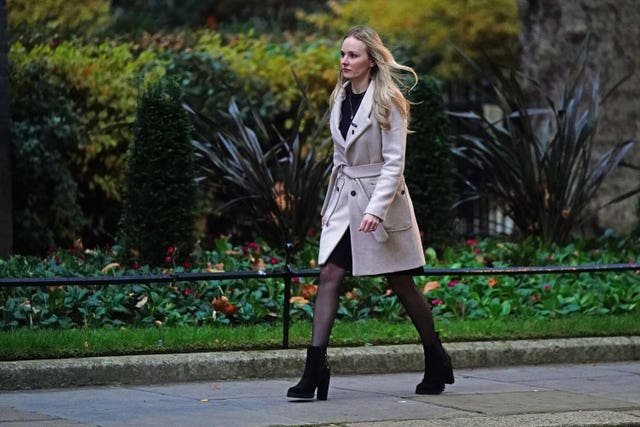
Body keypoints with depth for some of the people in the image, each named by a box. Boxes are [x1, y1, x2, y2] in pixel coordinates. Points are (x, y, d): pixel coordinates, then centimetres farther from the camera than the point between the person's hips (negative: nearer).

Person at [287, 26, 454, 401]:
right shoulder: (341, 99, 7)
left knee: (402, 285, 5)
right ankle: (315, 368, -12)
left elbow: (394, 162, -16)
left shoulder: (387, 102, -12)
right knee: (329, 276, -8)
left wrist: (376, 209, -24)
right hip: (344, 201, 6)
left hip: (382, 200, -6)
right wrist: (330, 203, 16)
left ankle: (437, 363, 23)